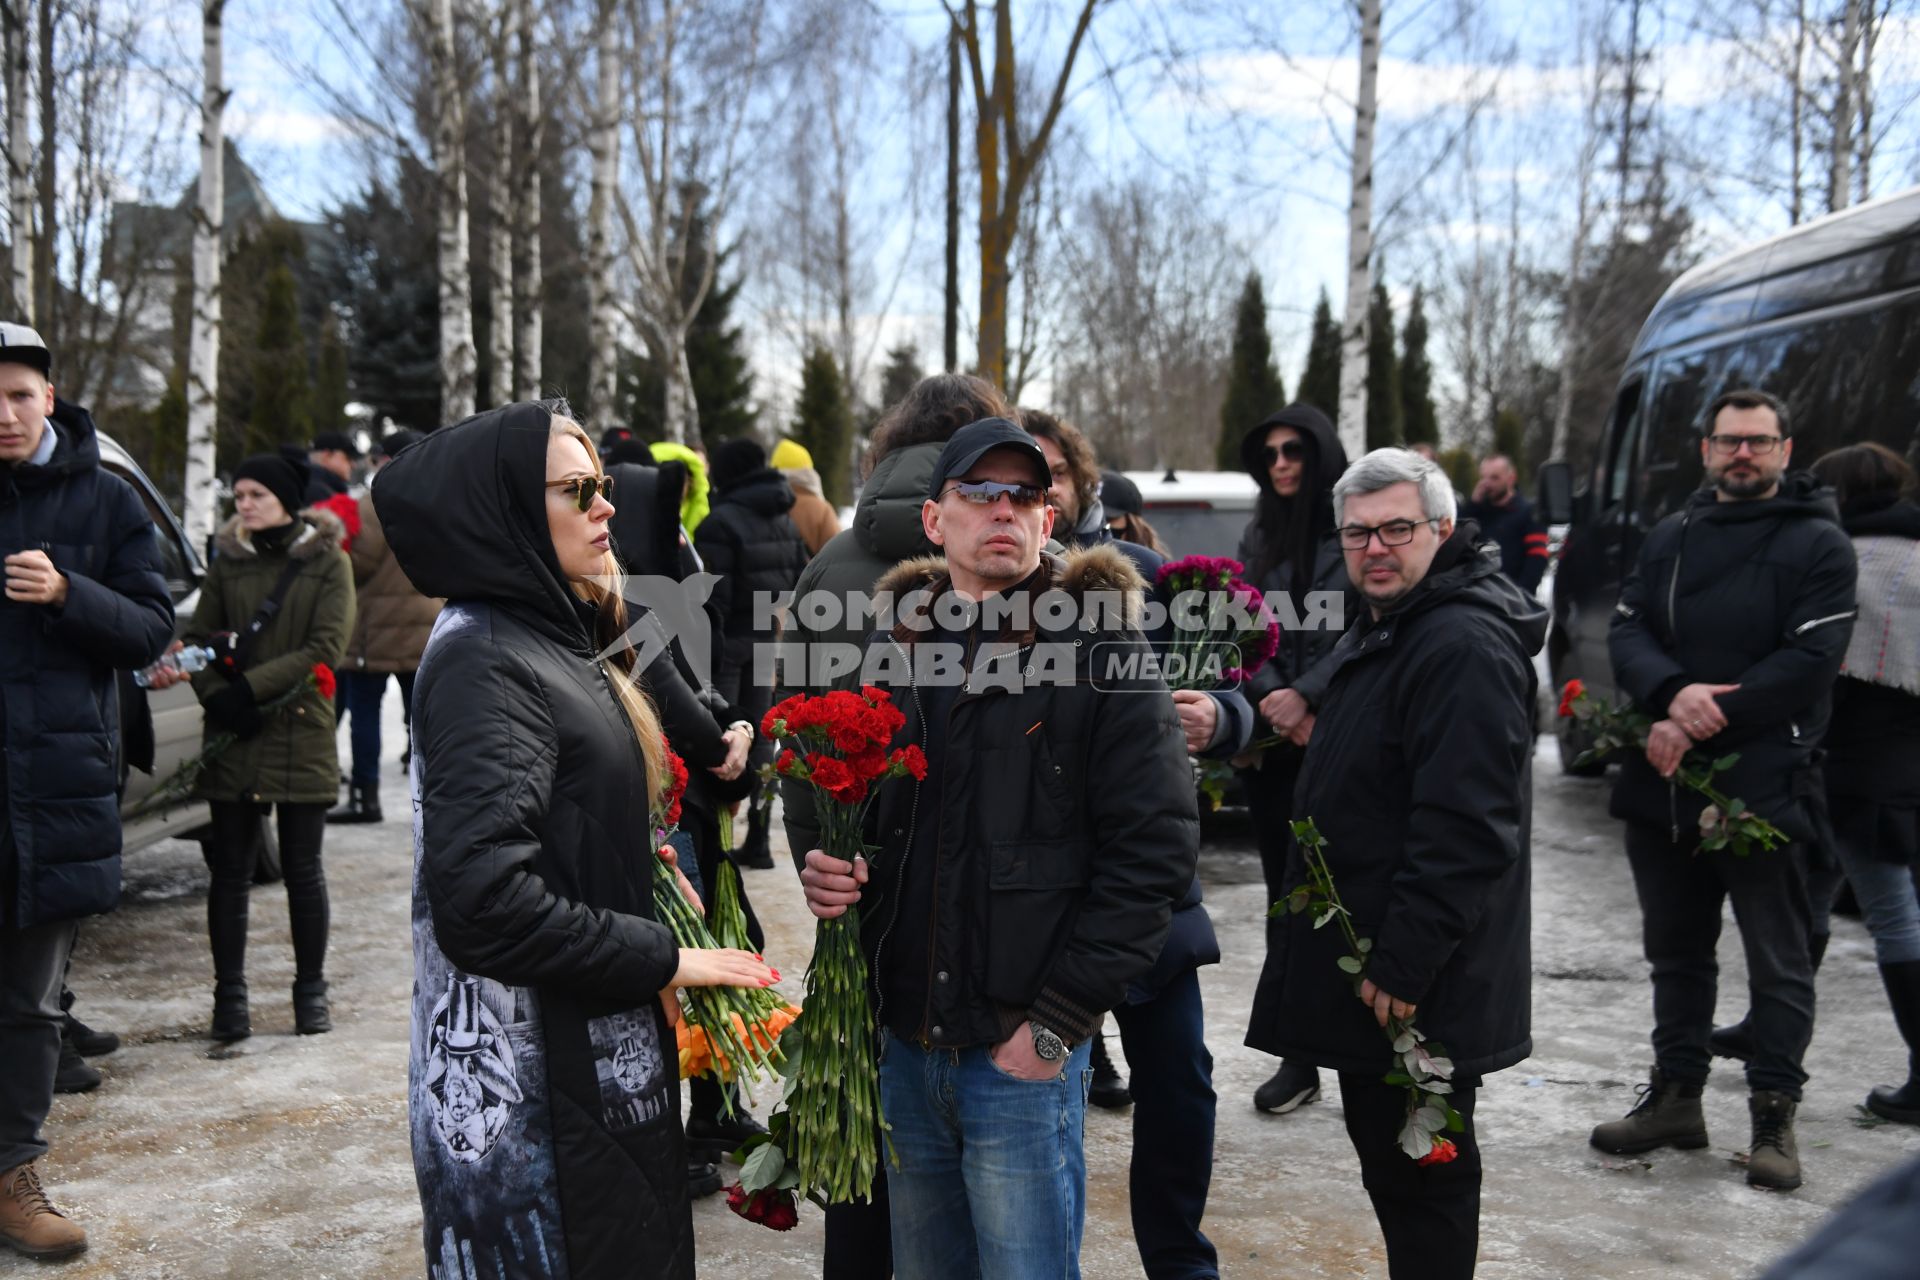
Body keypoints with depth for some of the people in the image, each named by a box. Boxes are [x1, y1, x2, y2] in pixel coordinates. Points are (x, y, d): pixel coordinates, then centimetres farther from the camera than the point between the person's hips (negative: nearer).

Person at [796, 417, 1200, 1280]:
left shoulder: (1100, 651, -8)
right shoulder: (895, 648, 8)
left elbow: (1154, 849, -13)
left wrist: (1057, 1022, -14)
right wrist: (824, 866, -5)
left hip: (1025, 1054, -5)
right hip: (905, 1046, 5)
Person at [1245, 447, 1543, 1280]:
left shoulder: (1463, 646, -21)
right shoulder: (1382, 631, 14)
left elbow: (1464, 829, -27)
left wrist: (1404, 964, -25)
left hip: (1417, 983, -10)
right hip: (1370, 961, 10)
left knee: (1419, 1171, 1)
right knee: (1383, 1147, 21)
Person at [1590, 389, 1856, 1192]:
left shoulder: (1817, 543, -3)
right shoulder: (1670, 537, 12)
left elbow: (1809, 660, -13)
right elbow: (1627, 630, 2)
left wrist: (1703, 721, -17)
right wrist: (1675, 695, -19)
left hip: (1764, 786, -5)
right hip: (1662, 784, 5)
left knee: (1777, 959, 4)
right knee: (1676, 952, 15)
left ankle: (1774, 1115, 16)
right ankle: (1675, 1096, 28)